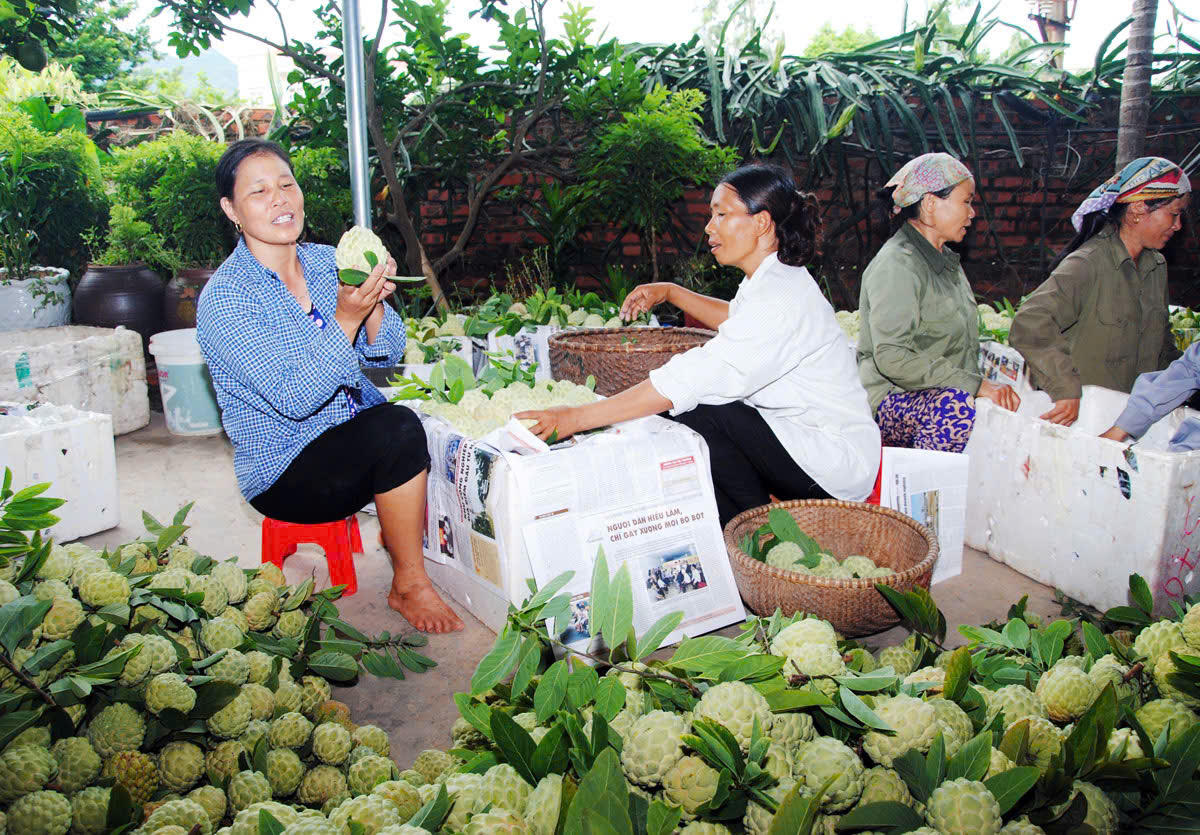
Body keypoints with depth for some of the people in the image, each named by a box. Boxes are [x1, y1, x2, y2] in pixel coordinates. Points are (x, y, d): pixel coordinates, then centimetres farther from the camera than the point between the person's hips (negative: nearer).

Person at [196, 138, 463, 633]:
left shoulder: (327, 262, 4)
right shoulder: (224, 298, -14)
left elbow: (388, 355, 1)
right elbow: (293, 399, -22)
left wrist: (374, 305, -18)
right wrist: (345, 317, -29)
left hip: (359, 439, 6)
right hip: (284, 471, -6)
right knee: (398, 430, -30)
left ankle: (400, 526, 11)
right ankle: (408, 586, -12)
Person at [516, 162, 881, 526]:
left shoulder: (780, 299, -25)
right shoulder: (775, 278, 6)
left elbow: (689, 380, -32)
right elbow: (737, 317, 31)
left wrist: (577, 417, -30)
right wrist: (670, 292, 18)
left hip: (837, 461, -9)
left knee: (698, 413, -23)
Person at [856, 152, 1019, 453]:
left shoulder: (946, 259, 21)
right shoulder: (896, 265, -11)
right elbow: (892, 358, -23)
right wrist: (974, 385, -25)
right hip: (893, 401, -9)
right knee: (955, 406, -38)